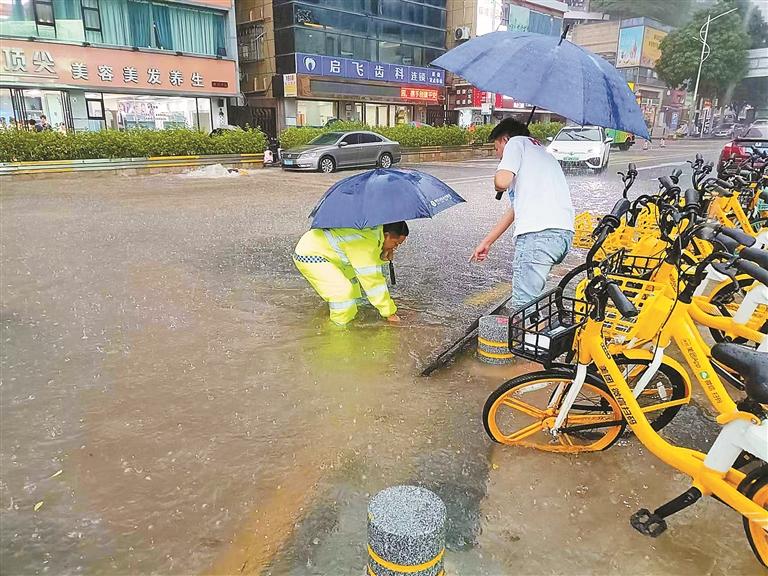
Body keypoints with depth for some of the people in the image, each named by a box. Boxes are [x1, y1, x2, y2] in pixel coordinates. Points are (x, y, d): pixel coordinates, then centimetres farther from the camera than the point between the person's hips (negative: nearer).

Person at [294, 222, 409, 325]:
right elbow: (372, 281, -25)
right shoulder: (366, 244, -29)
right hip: (309, 255, -10)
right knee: (343, 290, -18)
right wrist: (389, 312, -18)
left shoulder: (376, 230, -2)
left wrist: (385, 257, -12)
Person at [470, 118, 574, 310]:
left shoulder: (516, 142, 11)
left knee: (523, 306, -10)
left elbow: (502, 181, -9)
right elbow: (517, 207, 35)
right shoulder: (541, 152, 36)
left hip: (539, 232, -9)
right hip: (564, 232, 10)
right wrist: (487, 242, 37)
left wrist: (498, 185, 17)